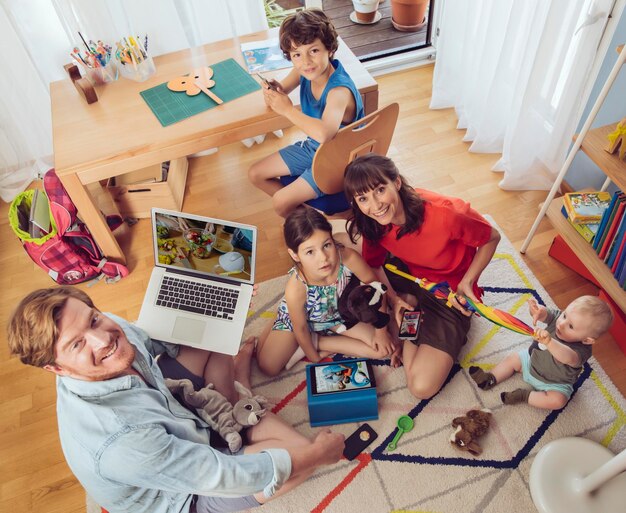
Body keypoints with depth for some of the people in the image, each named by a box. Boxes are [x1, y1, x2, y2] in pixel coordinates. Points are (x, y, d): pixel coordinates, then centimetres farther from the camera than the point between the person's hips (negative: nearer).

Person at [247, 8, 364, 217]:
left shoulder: (339, 90, -35)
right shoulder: (304, 71, -13)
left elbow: (324, 134, -53)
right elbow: (282, 91, 3)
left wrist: (288, 109, -40)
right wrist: (273, 92, -23)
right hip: (311, 147, 8)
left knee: (281, 202, -16)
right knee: (255, 174, 11)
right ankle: (301, 208, 26)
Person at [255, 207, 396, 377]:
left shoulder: (348, 258, -39)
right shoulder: (296, 289, -42)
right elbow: (300, 328, -21)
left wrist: (381, 330, -10)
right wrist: (313, 357, -5)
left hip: (338, 314, 3)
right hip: (298, 318, -2)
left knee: (383, 349, -5)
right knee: (268, 366, -9)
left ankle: (317, 341, 2)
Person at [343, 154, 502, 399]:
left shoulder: (445, 214, -35)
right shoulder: (372, 223, -19)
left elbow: (491, 238, -16)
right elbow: (375, 263, -2)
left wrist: (467, 282, -21)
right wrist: (394, 299, -18)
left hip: (450, 294, -5)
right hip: (407, 275, 5)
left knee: (423, 387, -17)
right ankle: (411, 306, 1)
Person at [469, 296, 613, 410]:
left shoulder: (581, 350, -39)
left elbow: (568, 357, -59)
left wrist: (549, 342, -76)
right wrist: (537, 311, -55)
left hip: (555, 384, -6)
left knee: (558, 400, -28)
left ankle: (524, 396, -12)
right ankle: (491, 379, 13)